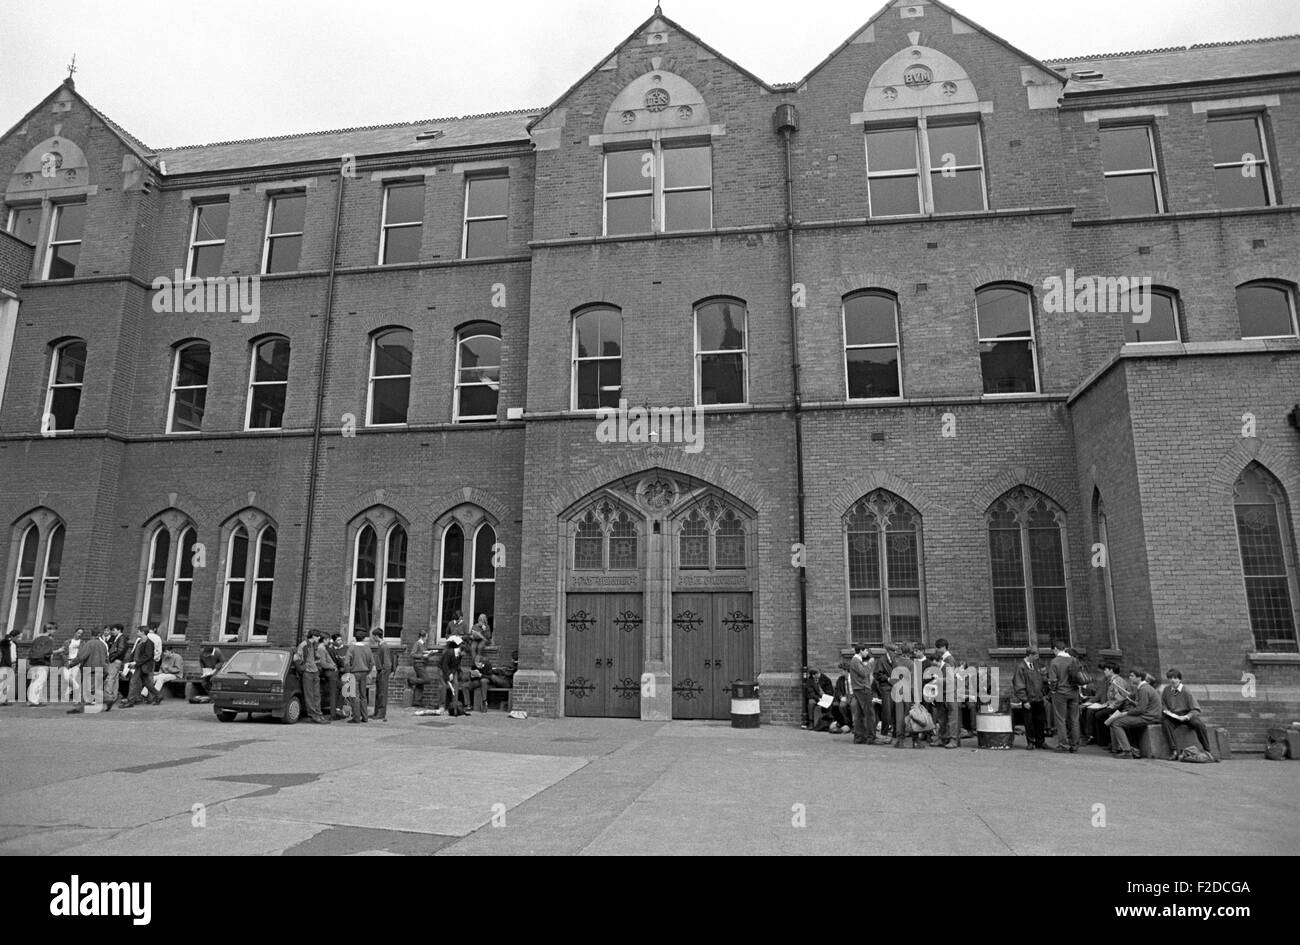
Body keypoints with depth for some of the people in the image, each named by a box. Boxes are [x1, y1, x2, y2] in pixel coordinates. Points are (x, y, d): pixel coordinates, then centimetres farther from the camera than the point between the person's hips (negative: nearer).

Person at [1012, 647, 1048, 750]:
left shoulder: (1036, 665, 10)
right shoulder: (1020, 667, -12)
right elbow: (1019, 686, -13)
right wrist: (1024, 700, -15)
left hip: (1038, 699, 6)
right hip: (1028, 700, -6)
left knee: (1040, 721, 8)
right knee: (1029, 722, 4)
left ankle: (1040, 741, 21)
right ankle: (1030, 742, 17)